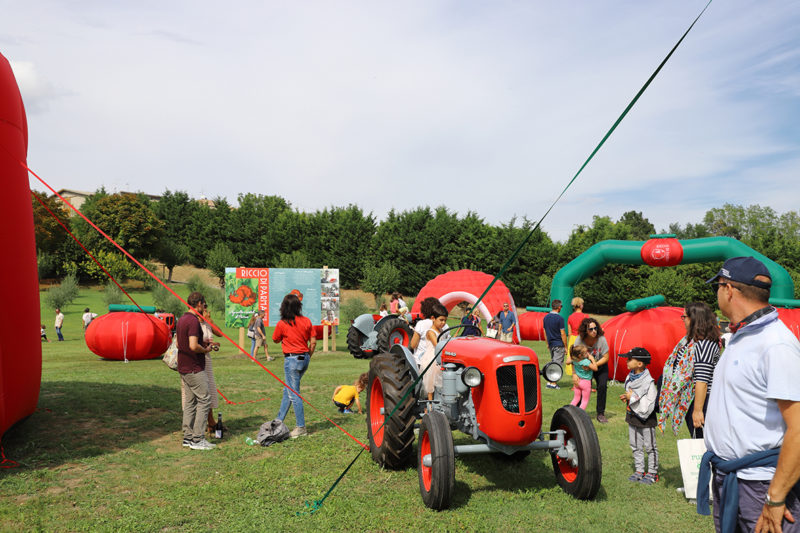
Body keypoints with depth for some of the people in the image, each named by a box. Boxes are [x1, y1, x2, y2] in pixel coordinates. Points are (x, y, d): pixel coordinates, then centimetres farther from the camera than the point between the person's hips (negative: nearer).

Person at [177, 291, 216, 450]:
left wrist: (203, 343, 17)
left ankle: (188, 437, 16)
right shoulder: (193, 321, -18)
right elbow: (193, 346, -26)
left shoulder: (181, 320, 13)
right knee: (204, 400, -4)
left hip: (184, 368, 10)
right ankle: (198, 439, -4)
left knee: (190, 402, 13)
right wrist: (206, 349, -8)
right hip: (194, 369, -10)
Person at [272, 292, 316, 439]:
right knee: (288, 391, 18)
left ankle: (301, 428, 3)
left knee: (294, 394, 1)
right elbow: (313, 342, 4)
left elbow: (275, 340, 6)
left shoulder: (282, 324, -11)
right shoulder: (306, 321, 2)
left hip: (292, 359, -6)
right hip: (304, 358, 6)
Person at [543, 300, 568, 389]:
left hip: (551, 344, 7)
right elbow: (562, 334, -14)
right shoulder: (559, 318, -15)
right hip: (559, 345, -7)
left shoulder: (546, 317, 5)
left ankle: (550, 381, 13)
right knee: (558, 364, 0)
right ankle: (553, 383, -1)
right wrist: (566, 347, -7)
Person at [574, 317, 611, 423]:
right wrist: (574, 373, -24)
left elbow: (605, 357, -18)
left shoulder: (601, 339, -25)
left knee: (602, 386, -15)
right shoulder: (579, 340, -22)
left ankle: (600, 414, -1)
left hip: (600, 366, 0)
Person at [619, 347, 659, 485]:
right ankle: (639, 471, 27)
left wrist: (632, 397, -22)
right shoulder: (630, 378, 1)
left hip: (646, 420, -7)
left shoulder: (648, 382, -22)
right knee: (635, 446, 15)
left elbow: (648, 405, -25)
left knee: (650, 446, 8)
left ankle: (652, 473, 21)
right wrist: (626, 397, -3)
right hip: (632, 417, 8)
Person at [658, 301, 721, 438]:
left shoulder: (704, 344, -20)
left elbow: (702, 381, -24)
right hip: (689, 400, 10)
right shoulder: (692, 340, 12)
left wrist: (698, 410, -25)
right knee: (697, 442, 17)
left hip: (700, 399, -10)